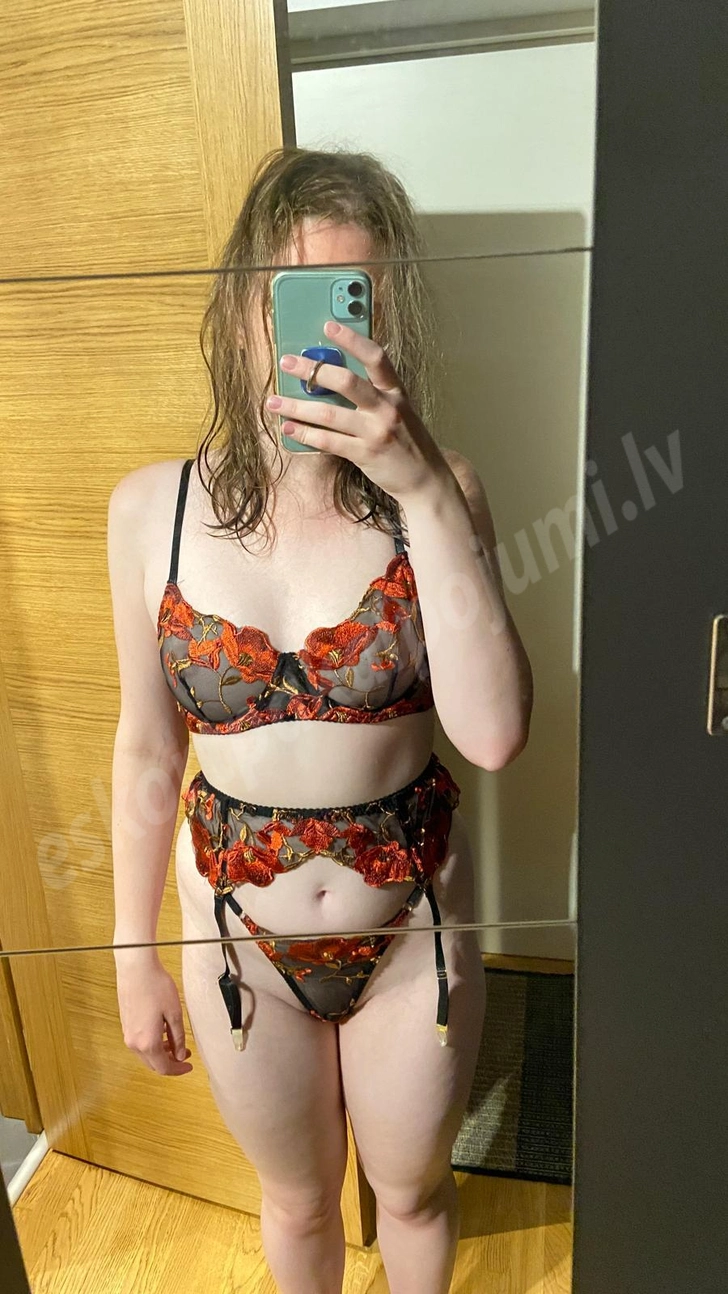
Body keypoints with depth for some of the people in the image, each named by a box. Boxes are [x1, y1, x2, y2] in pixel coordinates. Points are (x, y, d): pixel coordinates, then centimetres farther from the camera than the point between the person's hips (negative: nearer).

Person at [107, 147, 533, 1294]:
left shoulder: (433, 491, -15)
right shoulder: (152, 508, -12)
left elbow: (493, 733, -27)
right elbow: (147, 751, -3)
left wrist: (426, 491, -33)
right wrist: (136, 956, 4)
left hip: (413, 926, 0)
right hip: (240, 938, 1)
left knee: (412, 1189, 28)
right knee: (297, 1200, 28)